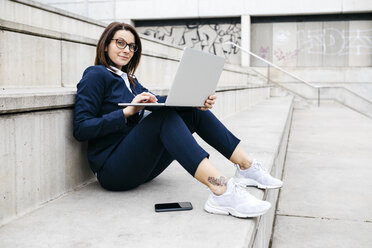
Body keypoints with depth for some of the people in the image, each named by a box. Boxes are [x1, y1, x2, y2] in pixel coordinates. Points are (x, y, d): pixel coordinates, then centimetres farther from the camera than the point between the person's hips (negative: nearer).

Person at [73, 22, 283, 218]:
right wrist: (127, 112, -23)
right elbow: (81, 129, -13)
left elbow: (157, 101, 6)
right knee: (165, 116, -30)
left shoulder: (129, 80, 20)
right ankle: (222, 192, -45)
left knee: (194, 111, -2)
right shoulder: (96, 75, -4)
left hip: (140, 166, 7)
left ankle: (247, 167, -7)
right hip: (113, 171, -7)